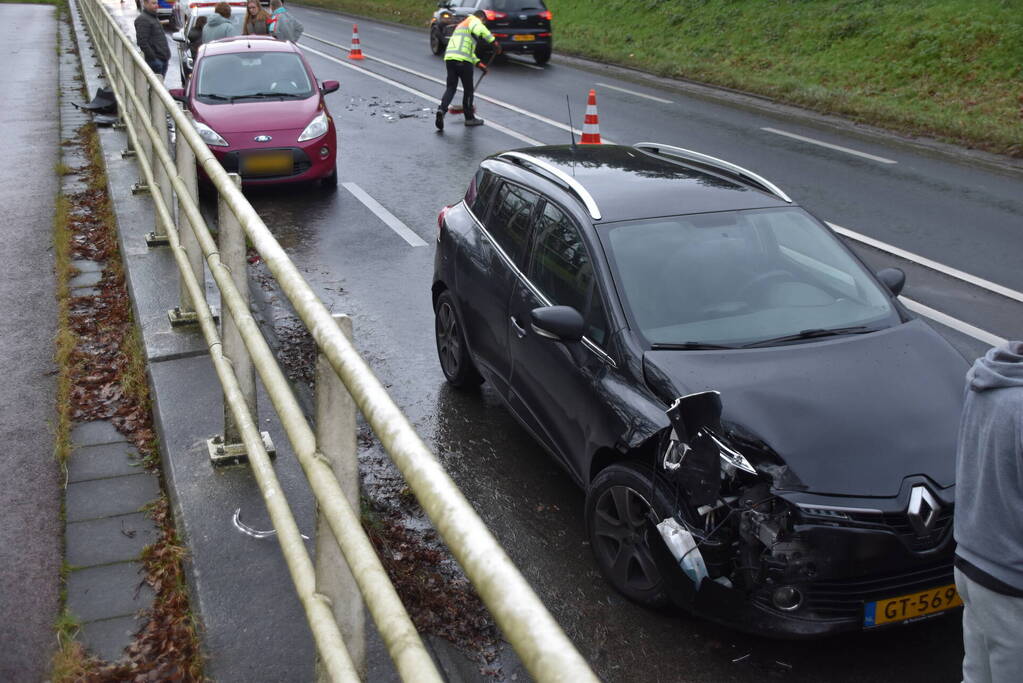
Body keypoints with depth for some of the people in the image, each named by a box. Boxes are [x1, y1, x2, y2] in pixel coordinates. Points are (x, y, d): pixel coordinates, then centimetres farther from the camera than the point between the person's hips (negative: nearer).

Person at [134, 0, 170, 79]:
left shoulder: (154, 17, 20)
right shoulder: (143, 19, -12)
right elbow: (142, 42, -19)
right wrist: (153, 57, -21)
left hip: (164, 58, 10)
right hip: (155, 59, -10)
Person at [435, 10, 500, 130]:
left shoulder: (461, 25, 34)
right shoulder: (474, 20, 6)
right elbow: (480, 29, -21)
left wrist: (478, 63, 32)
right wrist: (494, 41, -21)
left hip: (449, 57, 7)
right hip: (463, 60, -7)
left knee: (451, 87, 7)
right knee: (468, 89, 6)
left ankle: (442, 109, -16)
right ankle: (469, 118, 16)